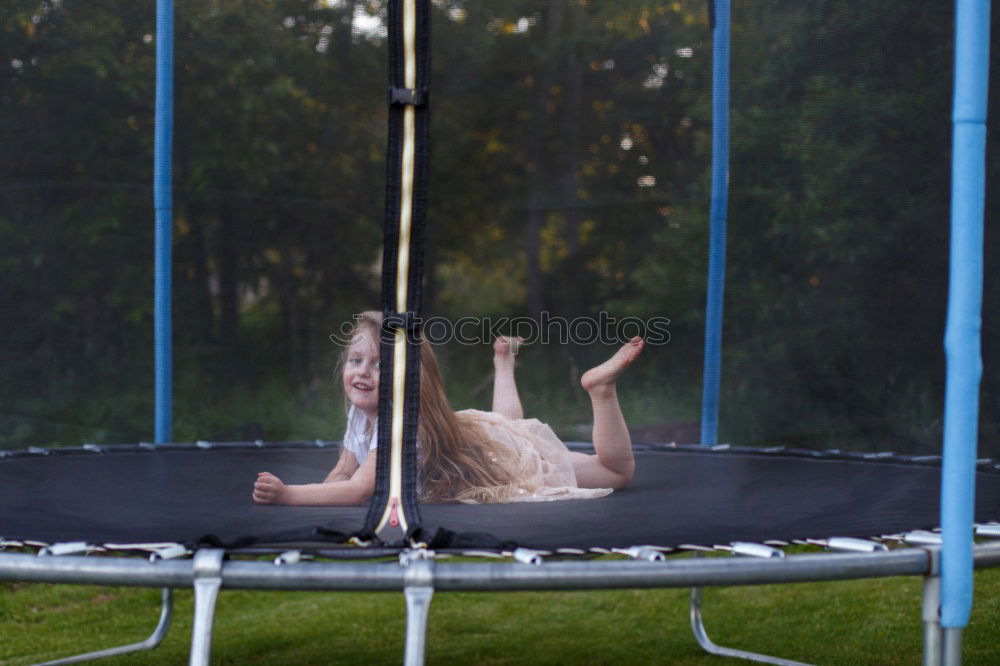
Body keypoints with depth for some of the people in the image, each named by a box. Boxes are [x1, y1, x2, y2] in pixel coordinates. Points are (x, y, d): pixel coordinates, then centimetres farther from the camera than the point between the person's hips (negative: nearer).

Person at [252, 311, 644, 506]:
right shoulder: (361, 413, -18)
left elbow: (359, 489, -50)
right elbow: (343, 473, -7)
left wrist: (285, 494, -55)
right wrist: (318, 494, -29)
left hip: (511, 456, -7)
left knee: (618, 472, 5)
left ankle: (600, 386, 8)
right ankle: (504, 360, 55)